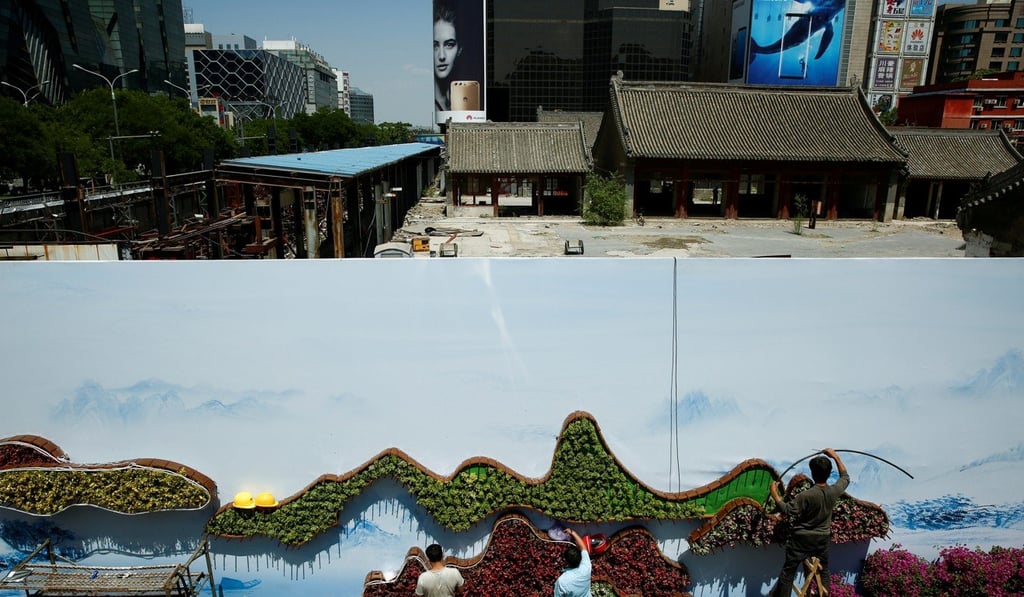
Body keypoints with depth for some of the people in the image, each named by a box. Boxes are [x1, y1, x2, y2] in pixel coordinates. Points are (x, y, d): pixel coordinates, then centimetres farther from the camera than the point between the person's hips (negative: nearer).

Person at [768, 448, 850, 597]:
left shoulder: (806, 495, -28)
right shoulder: (834, 491, -14)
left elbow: (786, 510, -19)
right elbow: (846, 477, 7)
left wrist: (774, 493, -10)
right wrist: (836, 457, 10)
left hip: (801, 539, -4)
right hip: (822, 539, 4)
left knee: (788, 571, 9)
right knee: (823, 572, 23)